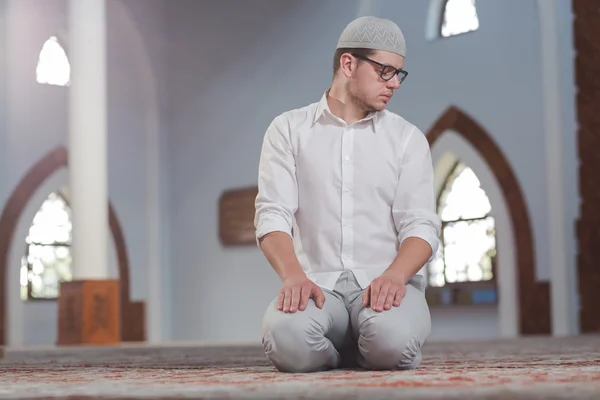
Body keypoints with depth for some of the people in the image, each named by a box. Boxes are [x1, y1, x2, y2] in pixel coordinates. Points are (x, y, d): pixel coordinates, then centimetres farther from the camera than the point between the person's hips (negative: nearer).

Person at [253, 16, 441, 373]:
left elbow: (422, 225, 0)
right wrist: (294, 276, -22)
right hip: (318, 285, 0)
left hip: (386, 281, 0)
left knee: (392, 338, -35)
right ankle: (362, 353, 1)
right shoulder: (288, 130, 9)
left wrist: (394, 275, -22)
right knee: (287, 338, -34)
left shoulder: (408, 138, 10)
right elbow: (272, 215, -2)